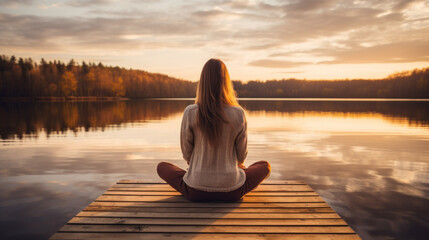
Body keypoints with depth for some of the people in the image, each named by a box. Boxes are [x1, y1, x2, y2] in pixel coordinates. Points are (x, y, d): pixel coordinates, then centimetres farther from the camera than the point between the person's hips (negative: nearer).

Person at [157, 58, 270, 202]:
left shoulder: (190, 113, -12)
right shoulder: (238, 114, -11)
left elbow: (186, 153, 0)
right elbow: (242, 154, 2)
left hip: (195, 191, 0)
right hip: (231, 192, 1)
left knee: (162, 167, 27)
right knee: (265, 166, 27)